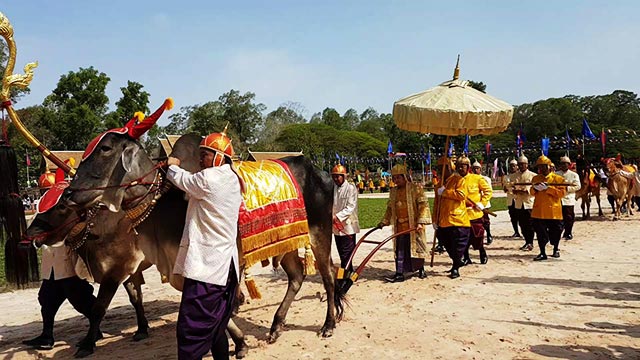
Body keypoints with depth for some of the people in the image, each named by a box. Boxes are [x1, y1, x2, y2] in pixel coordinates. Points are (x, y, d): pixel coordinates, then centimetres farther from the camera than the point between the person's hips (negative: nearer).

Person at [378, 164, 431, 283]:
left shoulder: (415, 188, -7)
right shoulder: (393, 191, 11)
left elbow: (423, 205, -12)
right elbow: (390, 208, 19)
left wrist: (421, 221, -20)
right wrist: (384, 222, 12)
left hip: (414, 226, -4)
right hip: (400, 227, 5)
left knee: (417, 247, 8)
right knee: (400, 250, 3)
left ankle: (421, 270, 28)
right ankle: (399, 274, 7)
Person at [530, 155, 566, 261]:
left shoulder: (558, 178, 0)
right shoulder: (535, 178, 12)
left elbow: (562, 192, -9)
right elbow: (532, 192, 15)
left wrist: (548, 188, -18)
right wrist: (535, 188, -8)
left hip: (554, 211, -2)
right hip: (539, 211, 2)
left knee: (555, 232, 8)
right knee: (540, 232, 1)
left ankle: (556, 250, 30)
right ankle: (542, 253, 8)